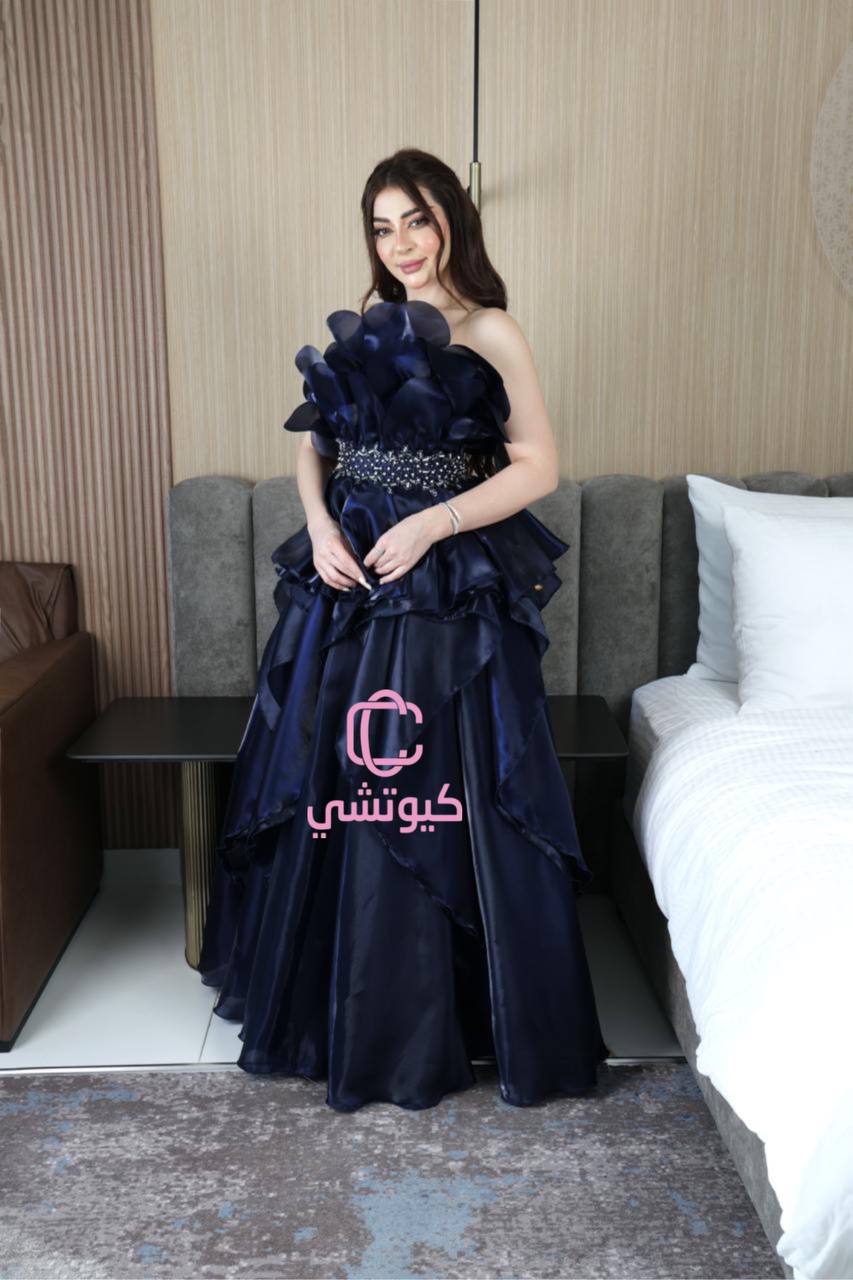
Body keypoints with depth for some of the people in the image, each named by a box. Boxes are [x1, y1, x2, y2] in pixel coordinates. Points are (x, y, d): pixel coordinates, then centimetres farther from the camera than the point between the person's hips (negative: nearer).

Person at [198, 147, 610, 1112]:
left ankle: (453, 1019, 18)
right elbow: (312, 442, 15)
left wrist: (433, 524, -17)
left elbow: (538, 466, -7)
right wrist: (320, 525, -5)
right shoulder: (362, 329, 14)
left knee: (445, 800, -1)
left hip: (451, 593, -5)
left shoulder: (489, 332, -2)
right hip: (351, 582, 5)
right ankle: (338, 1005, 31)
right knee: (338, 791, 11)